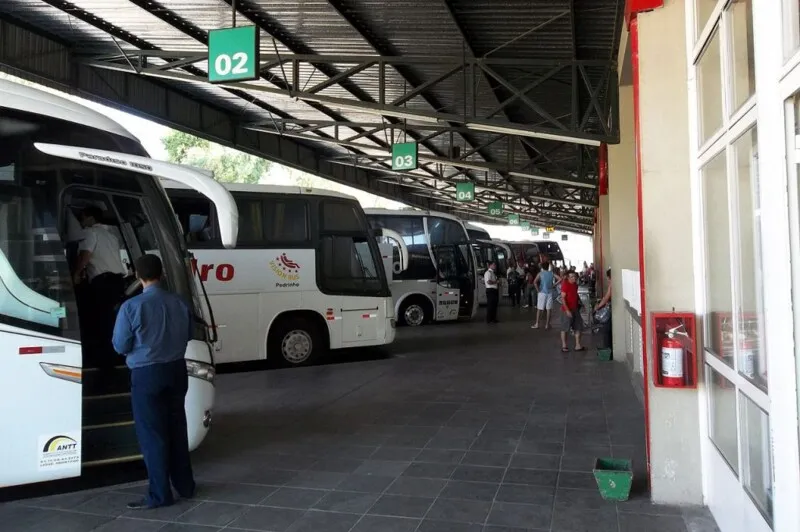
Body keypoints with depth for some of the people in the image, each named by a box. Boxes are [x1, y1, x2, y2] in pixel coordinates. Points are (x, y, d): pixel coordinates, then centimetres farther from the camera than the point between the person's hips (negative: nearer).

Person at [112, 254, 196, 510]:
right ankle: (185, 486, 26)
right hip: (176, 370, 5)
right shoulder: (180, 303, -2)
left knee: (152, 434, 5)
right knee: (177, 429, 16)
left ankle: (160, 495, 12)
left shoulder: (131, 307, -15)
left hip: (147, 374, -5)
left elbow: (120, 347, -8)